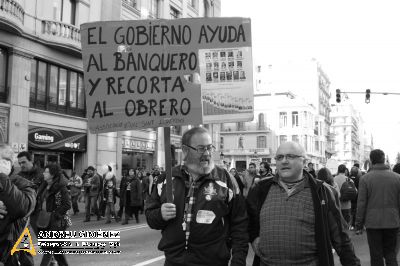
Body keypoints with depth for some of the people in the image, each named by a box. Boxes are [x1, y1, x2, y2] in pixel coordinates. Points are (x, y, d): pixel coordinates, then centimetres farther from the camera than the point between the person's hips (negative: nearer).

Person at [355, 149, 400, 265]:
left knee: (376, 256, 8)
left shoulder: (365, 178, -7)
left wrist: (359, 225, 0)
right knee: (391, 253, 16)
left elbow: (361, 203, -7)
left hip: (373, 222, -2)